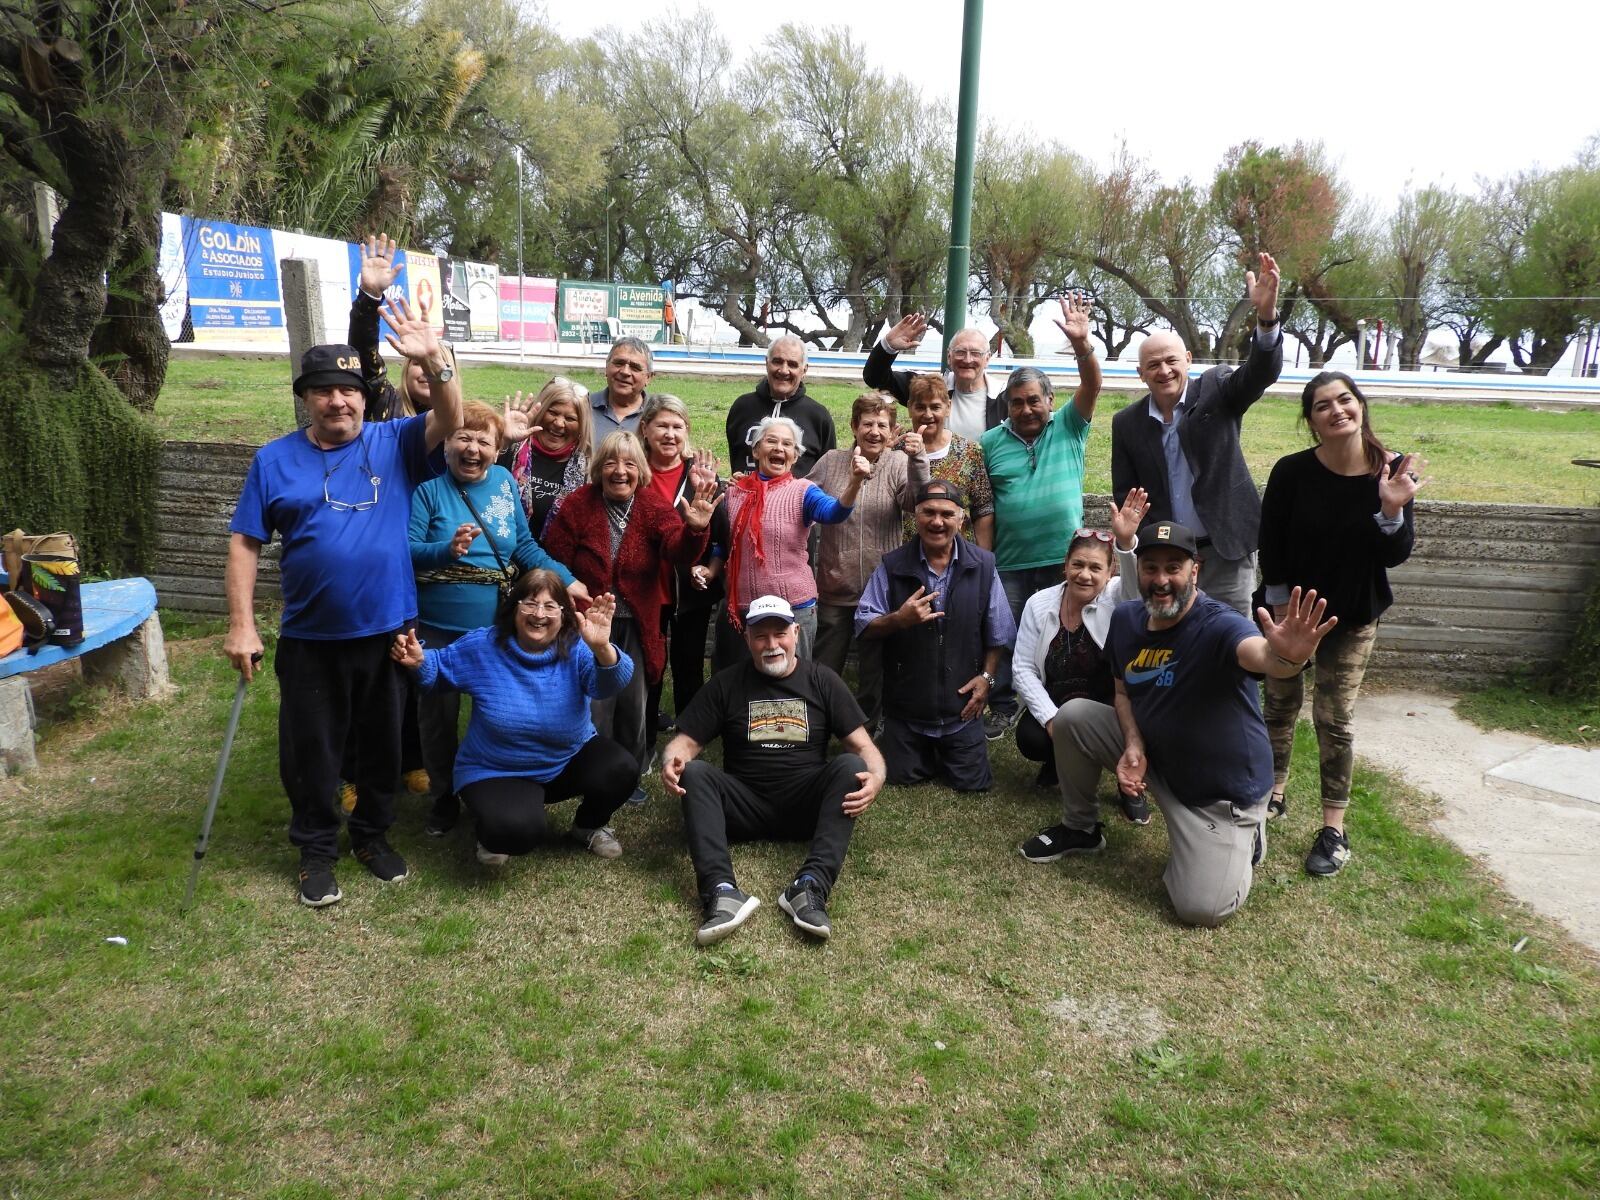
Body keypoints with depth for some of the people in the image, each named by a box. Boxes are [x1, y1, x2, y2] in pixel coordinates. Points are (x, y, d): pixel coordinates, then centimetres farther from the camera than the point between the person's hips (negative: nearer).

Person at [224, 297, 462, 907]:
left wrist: (435, 361, -34)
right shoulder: (275, 459, 0)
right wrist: (241, 624, -7)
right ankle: (316, 850, 29)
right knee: (310, 751, 11)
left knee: (383, 743, 15)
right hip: (310, 639, 0)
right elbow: (244, 544, 0)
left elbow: (449, 421, -16)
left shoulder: (393, 444, 0)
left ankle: (374, 834, 36)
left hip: (387, 631, 1)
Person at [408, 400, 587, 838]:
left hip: (497, 628, 3)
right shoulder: (428, 485, -9)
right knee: (439, 716, 10)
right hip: (438, 630, -3)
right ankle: (442, 799, 31)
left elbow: (524, 546, 7)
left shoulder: (504, 481, 3)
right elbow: (404, 551, -16)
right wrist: (447, 550, -34)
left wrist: (566, 580, -3)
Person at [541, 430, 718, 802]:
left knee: (634, 703, 10)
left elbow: (678, 550, -24)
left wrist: (694, 530, -46)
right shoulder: (576, 506, -8)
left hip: (636, 626, 2)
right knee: (594, 705, 2)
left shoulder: (654, 508, -6)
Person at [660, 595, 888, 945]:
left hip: (805, 808, 0)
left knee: (851, 766, -27)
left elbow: (863, 746, 2)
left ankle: (811, 888, -42)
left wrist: (875, 778, -22)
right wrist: (671, 761, -22)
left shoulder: (822, 681, 6)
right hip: (744, 806, 1)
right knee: (693, 773, -26)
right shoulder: (726, 683, 7)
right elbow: (686, 742, 4)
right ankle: (722, 891, -45)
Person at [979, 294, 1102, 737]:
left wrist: (1082, 344, -29)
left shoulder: (1068, 427, 2)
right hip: (1009, 563, 0)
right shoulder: (991, 442, 3)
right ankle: (1002, 708, 23)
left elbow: (1092, 386, -12)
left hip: (1064, 558, 0)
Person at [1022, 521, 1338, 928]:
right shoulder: (1125, 619, -7)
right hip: (1154, 752, 6)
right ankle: (1079, 829, 14)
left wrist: (1286, 657, -76)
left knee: (1203, 909, -14)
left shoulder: (1218, 625, -28)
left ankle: (1242, 838, 20)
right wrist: (1133, 745, -14)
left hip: (1224, 789, -5)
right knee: (1072, 716, -10)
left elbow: (1261, 654, -50)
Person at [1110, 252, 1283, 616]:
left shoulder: (1216, 391, 0)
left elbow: (1260, 373, -19)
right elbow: (1125, 495, 6)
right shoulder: (1126, 423, 4)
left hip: (1226, 547, -1)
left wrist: (1266, 315, -38)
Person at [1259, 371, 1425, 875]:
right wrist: (1280, 605, -7)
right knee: (1280, 704, 11)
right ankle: (1272, 793, 32)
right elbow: (1270, 544, -8)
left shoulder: (1394, 471, -15)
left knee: (1334, 719, 3)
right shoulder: (1292, 472, -17)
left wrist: (1392, 510, -30)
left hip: (1354, 615, 0)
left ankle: (1334, 828, 14)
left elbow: (1395, 556, -12)